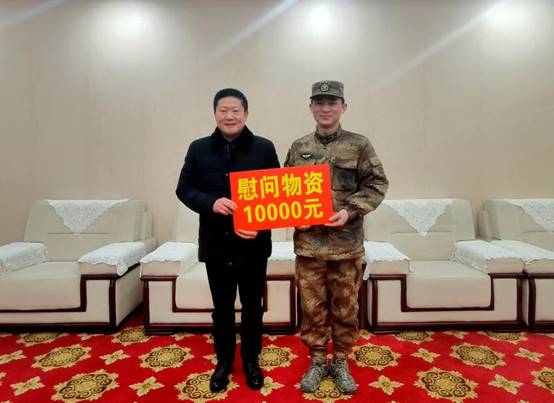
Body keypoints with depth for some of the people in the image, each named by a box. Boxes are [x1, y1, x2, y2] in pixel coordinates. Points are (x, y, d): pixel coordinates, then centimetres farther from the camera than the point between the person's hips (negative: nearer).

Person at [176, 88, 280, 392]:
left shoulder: (264, 148, -3)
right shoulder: (199, 149, 2)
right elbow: (184, 189, 1)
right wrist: (211, 202, -19)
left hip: (253, 244, -1)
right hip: (215, 244, 1)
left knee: (252, 306, 14)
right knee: (222, 308, 16)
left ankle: (251, 360, 36)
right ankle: (224, 361, 37)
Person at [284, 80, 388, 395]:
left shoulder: (359, 145, 0)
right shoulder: (299, 148, 7)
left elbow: (377, 184, -2)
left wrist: (350, 211, -15)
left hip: (347, 243, -1)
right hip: (308, 242, 2)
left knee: (345, 308, 12)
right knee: (312, 307, 12)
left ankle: (341, 362, 33)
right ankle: (318, 361, 32)